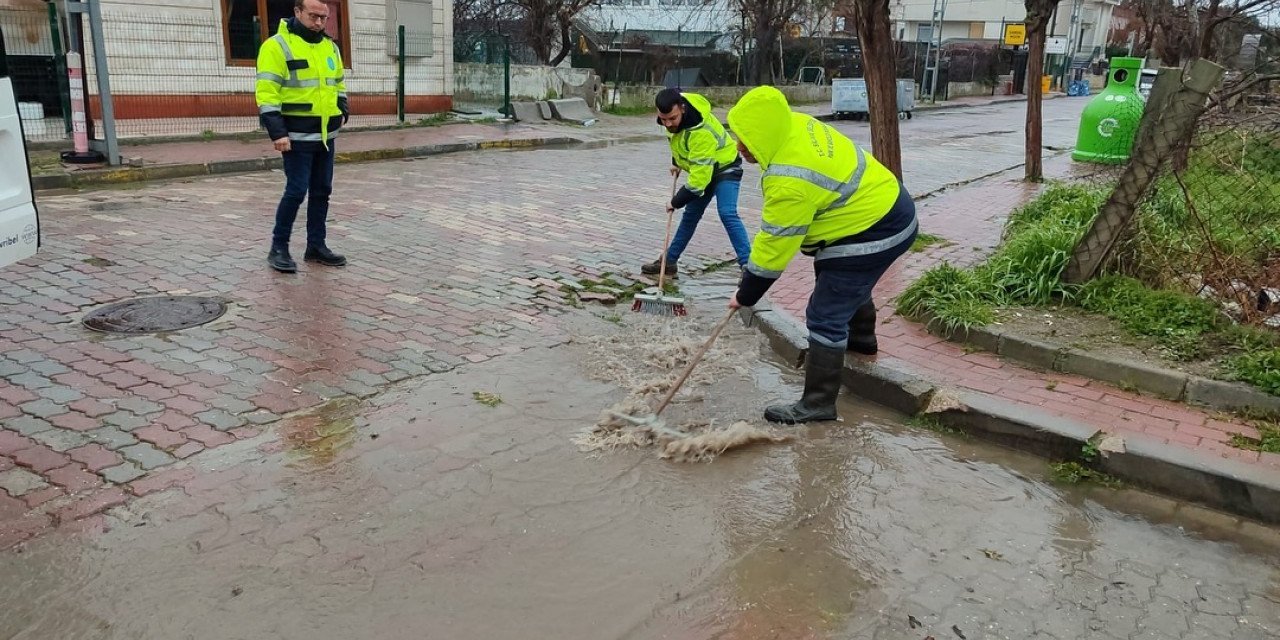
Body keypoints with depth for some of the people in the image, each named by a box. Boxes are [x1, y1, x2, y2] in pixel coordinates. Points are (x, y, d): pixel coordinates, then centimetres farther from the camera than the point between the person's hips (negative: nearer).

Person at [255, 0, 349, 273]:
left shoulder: (330, 47, 12)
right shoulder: (277, 46, -10)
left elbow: (338, 84, 26)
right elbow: (266, 92, -15)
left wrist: (342, 110, 10)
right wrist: (277, 132, -21)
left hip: (325, 135, 7)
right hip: (297, 136, -7)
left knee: (321, 191, 10)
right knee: (296, 191, -8)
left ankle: (316, 246, 21)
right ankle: (278, 248, 4)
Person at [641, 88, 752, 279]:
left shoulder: (701, 132, -40)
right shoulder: (674, 111, -15)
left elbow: (699, 179, -37)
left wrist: (676, 202, -26)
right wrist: (676, 161, 10)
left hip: (725, 167, -8)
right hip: (702, 167, 8)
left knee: (727, 214, -26)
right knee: (690, 216, 13)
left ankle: (747, 265, -26)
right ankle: (669, 261, 21)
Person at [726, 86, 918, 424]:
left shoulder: (790, 180, -34)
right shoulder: (796, 125, -6)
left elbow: (775, 246, -25)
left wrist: (746, 294, -13)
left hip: (873, 232, -11)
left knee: (825, 318, -7)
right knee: (849, 283, 35)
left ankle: (818, 403, 3)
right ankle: (861, 337, 61)